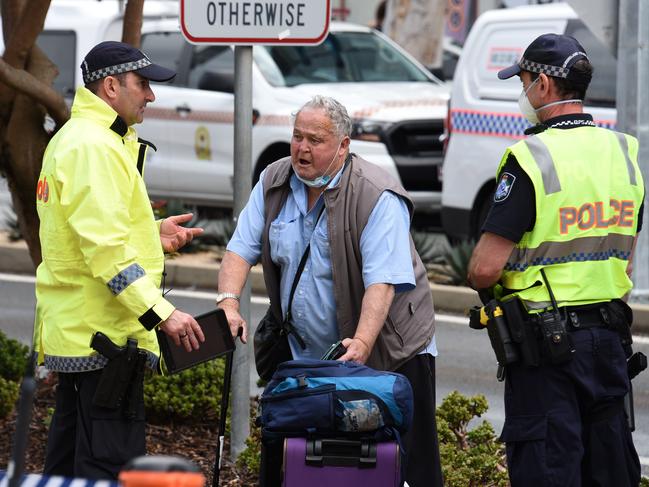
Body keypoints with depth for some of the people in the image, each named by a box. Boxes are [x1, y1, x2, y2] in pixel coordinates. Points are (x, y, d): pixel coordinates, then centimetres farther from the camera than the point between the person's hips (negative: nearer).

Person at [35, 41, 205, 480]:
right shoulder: (94, 146, -16)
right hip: (103, 333, -11)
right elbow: (105, 249, -24)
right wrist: (161, 312, -26)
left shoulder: (72, 139, 18)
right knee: (112, 462, -11)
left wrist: (151, 235, 16)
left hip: (74, 327, 11)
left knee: (70, 457, 15)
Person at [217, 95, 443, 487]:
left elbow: (382, 281, -23)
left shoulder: (377, 197, -16)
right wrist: (229, 303, -17)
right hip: (302, 355, 5)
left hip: (386, 350, -5)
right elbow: (241, 249, 2)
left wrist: (362, 343, -35)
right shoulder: (273, 184, 4)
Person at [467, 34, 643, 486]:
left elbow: (485, 268, -18)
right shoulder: (623, 153, 7)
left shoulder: (531, 158, -15)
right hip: (610, 337, 7)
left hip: (545, 341, -6)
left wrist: (481, 281, 3)